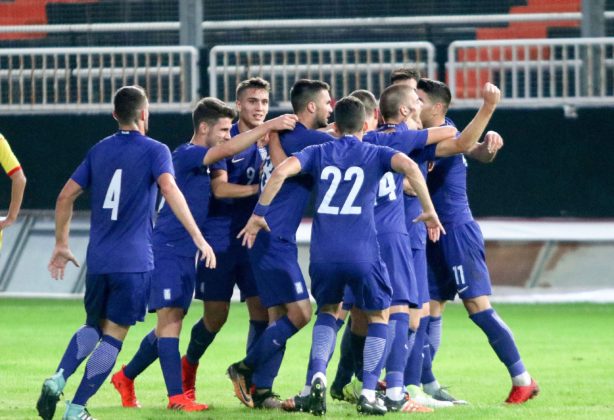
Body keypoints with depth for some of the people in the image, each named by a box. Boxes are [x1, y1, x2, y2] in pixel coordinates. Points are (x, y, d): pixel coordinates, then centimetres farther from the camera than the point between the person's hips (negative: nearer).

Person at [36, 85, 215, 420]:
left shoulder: (99, 150, 12)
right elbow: (169, 189, -20)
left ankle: (58, 379, -5)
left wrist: (61, 245, 22)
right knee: (114, 334, 2)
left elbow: (66, 196, 12)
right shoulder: (154, 151, -3)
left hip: (98, 259, 5)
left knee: (93, 326, 20)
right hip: (134, 261, -5)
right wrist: (198, 238, -24)